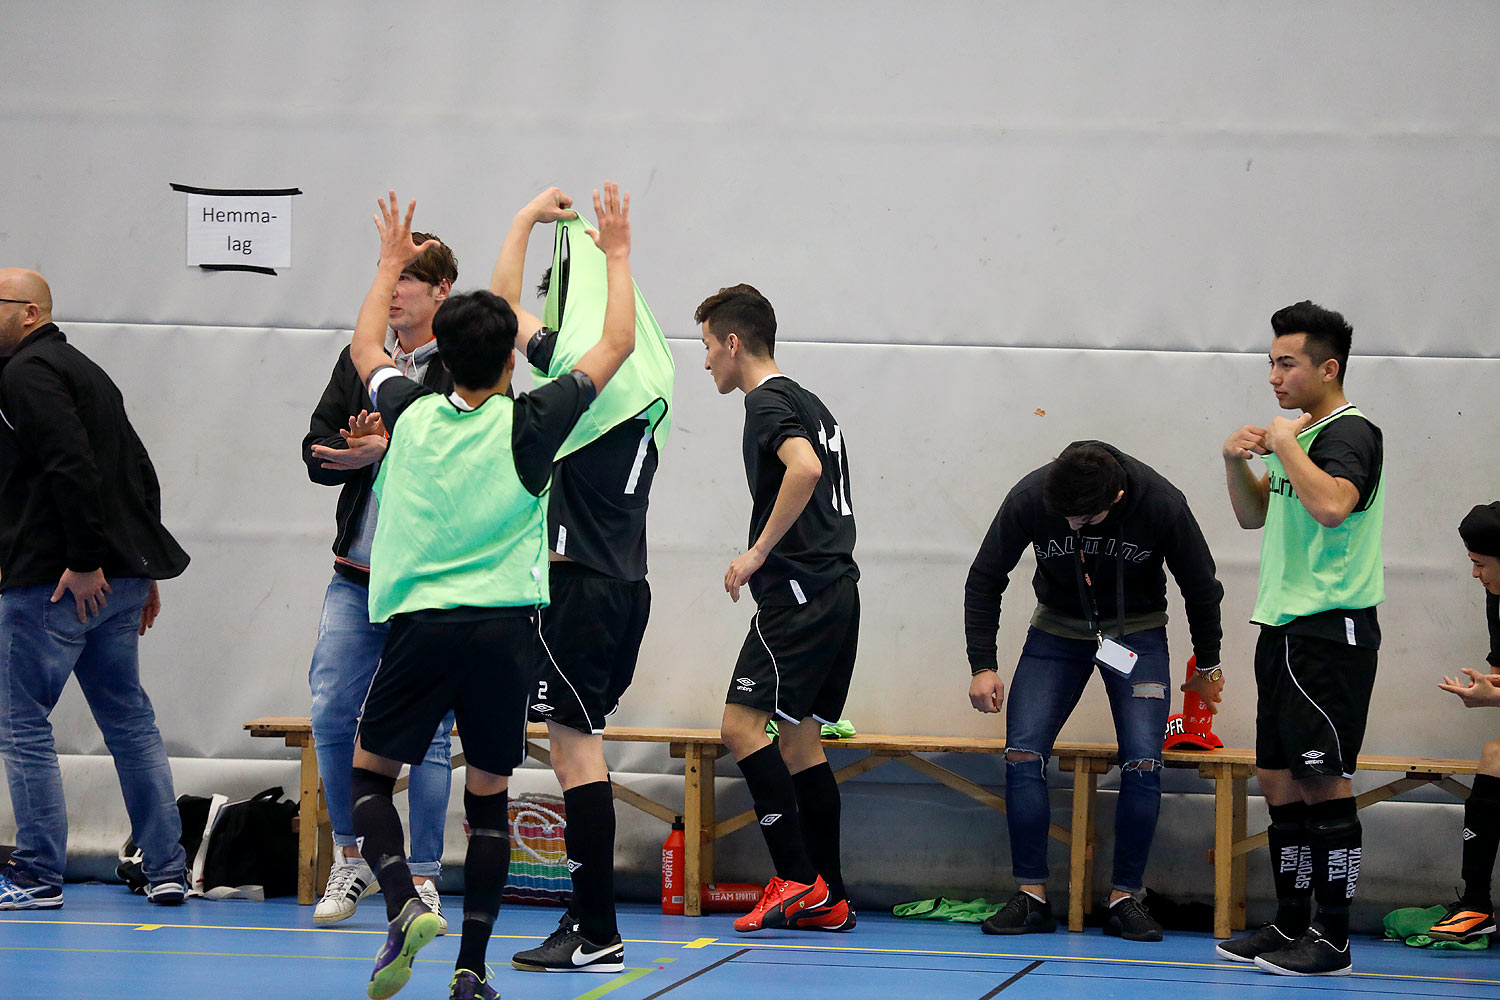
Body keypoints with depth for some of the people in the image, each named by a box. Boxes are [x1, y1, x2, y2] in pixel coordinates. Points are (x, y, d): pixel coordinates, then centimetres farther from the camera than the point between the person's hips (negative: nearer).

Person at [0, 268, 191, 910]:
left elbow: (72, 465, -22)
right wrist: (144, 570, 19)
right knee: (129, 720, 12)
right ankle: (167, 869, 12)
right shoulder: (85, 370, 21)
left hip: (54, 580, -9)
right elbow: (140, 472, 20)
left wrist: (84, 561, -22)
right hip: (121, 575, 9)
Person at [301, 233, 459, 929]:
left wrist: (388, 449, -23)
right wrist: (355, 445, -11)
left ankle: (423, 880, 10)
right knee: (331, 714, 2)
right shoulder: (360, 361, 12)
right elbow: (317, 454, 10)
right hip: (357, 573, 5)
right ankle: (351, 860, 19)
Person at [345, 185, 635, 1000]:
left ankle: (404, 904, -12)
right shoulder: (530, 425, -4)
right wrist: (617, 253, 18)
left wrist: (391, 263, 35)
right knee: (488, 796, 10)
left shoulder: (412, 414, 1)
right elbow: (617, 345, 7)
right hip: (505, 627, 0)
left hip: (420, 622, 0)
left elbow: (364, 347, 23)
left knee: (370, 772, 14)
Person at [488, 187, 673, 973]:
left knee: (574, 745, -7)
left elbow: (502, 305, -5)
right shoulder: (647, 379, 11)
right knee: (577, 746, 14)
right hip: (623, 583, 9)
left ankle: (597, 935, -9)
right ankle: (588, 918, 16)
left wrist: (526, 219, 5)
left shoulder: (583, 369, -12)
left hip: (580, 585, -9)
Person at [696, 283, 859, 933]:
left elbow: (804, 467, -27)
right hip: (835, 588, 10)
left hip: (799, 595, -10)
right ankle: (829, 901, 9)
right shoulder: (807, 403, 21)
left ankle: (797, 879, -15)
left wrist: (759, 551, -21)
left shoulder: (767, 402, -9)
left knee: (743, 723, -12)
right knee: (799, 738, 10)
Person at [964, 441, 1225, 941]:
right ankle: (1032, 896, -4)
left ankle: (1125, 897, -3)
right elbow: (984, 579, -7)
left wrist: (1208, 666, 5)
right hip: (1057, 630, 1)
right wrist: (982, 666, -12)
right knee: (1022, 754, -12)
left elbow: (1201, 586, -7)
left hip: (1136, 632, -1)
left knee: (1143, 764, -15)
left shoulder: (1162, 505, -25)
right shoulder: (1028, 499, -23)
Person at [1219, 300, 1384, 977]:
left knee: (1322, 781, -8)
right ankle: (1290, 926, 18)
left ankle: (1332, 940, -6)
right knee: (1279, 779, 11)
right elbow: (1254, 515, 26)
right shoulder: (1302, 434, 17)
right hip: (1284, 629, 10)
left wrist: (1284, 442, -17)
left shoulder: (1350, 433, -11)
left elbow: (1332, 505, -30)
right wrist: (1239, 464, 7)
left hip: (1330, 630, -9)